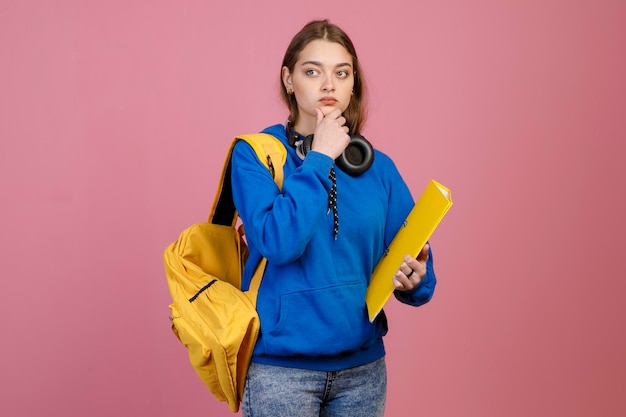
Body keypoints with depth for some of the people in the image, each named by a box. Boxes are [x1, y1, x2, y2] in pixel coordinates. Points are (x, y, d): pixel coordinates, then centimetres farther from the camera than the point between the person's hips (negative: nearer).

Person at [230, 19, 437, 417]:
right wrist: (319, 158, -14)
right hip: (281, 367, -3)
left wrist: (415, 279, -17)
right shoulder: (254, 154, -5)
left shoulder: (378, 168, 4)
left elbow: (414, 262, 5)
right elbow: (277, 243, -20)